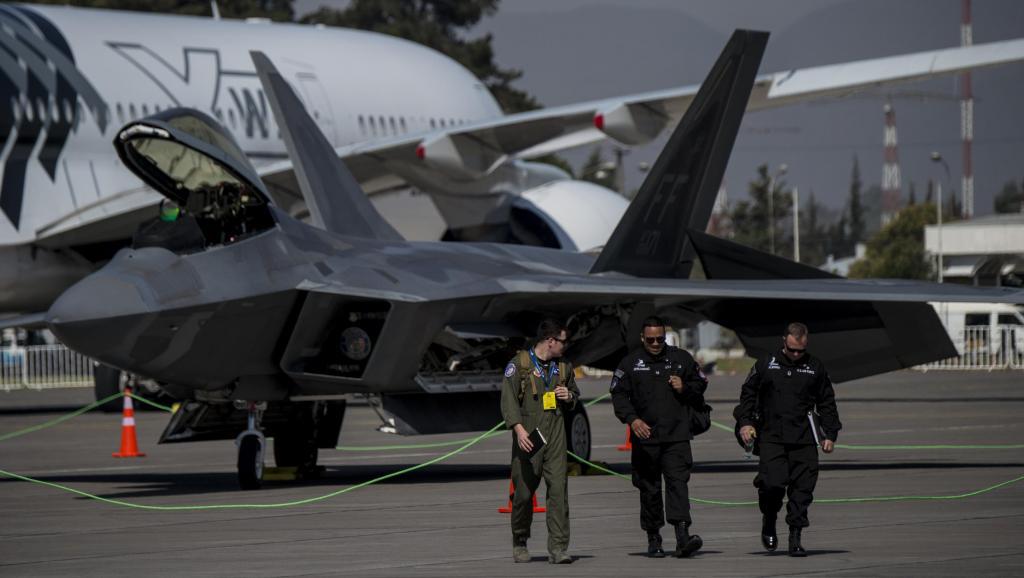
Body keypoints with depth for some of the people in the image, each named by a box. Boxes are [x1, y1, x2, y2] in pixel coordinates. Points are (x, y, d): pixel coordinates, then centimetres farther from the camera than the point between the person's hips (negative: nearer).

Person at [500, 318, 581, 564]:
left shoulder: (563, 367, 15)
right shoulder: (519, 364, -2)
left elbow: (575, 395, 30)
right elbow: (508, 398, -10)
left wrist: (569, 396, 6)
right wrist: (518, 428, -22)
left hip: (555, 435, 4)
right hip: (528, 436, -4)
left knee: (559, 488, -9)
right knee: (524, 491, 2)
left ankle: (558, 547, -11)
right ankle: (520, 543, 22)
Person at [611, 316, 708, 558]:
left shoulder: (681, 359, 9)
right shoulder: (630, 363, 5)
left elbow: (701, 385, 18)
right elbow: (619, 396, 0)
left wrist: (685, 389, -5)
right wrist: (633, 419, -16)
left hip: (677, 436, -1)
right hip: (645, 437, 1)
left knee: (678, 482, -14)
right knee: (649, 488, 7)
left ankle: (682, 536, -24)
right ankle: (653, 539, 18)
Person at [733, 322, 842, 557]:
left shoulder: (815, 368, 11)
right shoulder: (765, 365, 8)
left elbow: (827, 403, 16)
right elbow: (747, 394, 12)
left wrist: (830, 434, 9)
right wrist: (745, 422, -2)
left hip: (804, 440, 2)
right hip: (771, 438, -2)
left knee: (802, 488, -4)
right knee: (773, 483, -16)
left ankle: (795, 537, 4)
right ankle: (769, 522, 11)